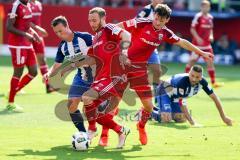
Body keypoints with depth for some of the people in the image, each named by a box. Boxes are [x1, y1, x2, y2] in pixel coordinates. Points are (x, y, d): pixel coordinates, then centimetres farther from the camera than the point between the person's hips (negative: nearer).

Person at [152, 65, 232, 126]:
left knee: (181, 119, 0)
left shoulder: (202, 82, -23)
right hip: (165, 92, -7)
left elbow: (214, 98, -14)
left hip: (175, 96, 7)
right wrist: (192, 123, -41)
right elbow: (182, 104, -39)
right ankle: (151, 113, 8)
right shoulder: (182, 81, -42)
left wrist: (223, 117, -12)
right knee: (166, 119, -23)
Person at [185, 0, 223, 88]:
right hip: (197, 44, -6)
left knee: (210, 62, 2)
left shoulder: (210, 17, 9)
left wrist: (211, 36, 3)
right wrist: (198, 38, -20)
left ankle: (213, 82, 4)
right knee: (192, 61, -1)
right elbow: (192, 29, -11)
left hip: (207, 44, 6)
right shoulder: (198, 16, -11)